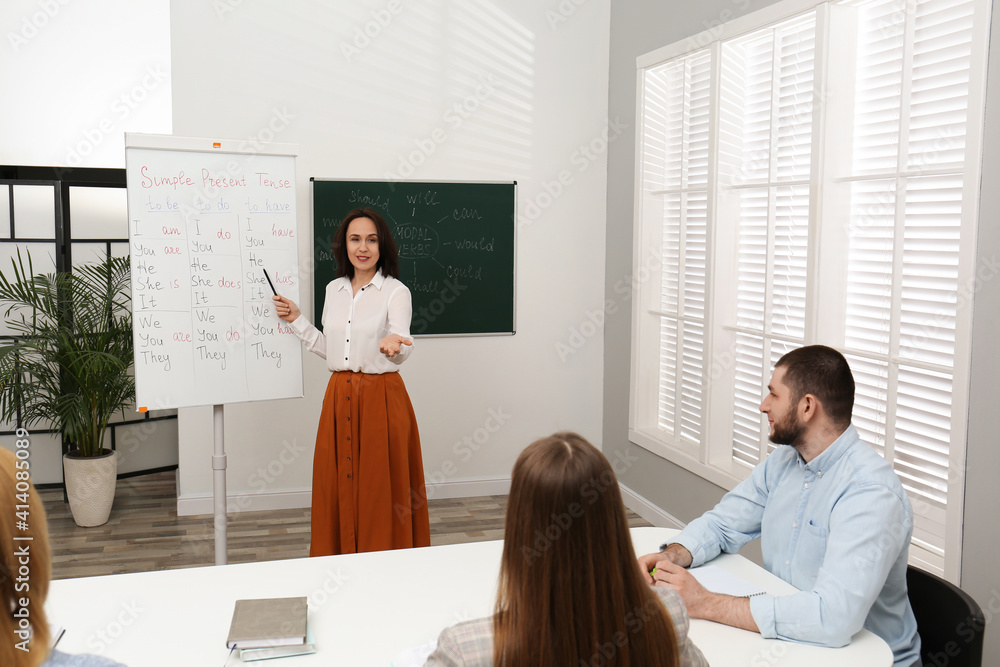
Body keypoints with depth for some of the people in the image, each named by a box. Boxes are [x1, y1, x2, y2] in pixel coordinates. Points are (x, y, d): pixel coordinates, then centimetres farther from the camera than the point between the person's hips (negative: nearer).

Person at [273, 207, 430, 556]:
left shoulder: (395, 292, -6)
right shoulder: (334, 290, 11)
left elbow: (401, 350, -22)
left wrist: (393, 345, -45)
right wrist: (297, 320, 12)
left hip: (380, 398, -5)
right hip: (339, 397, 5)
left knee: (379, 488, 0)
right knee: (338, 486, 10)